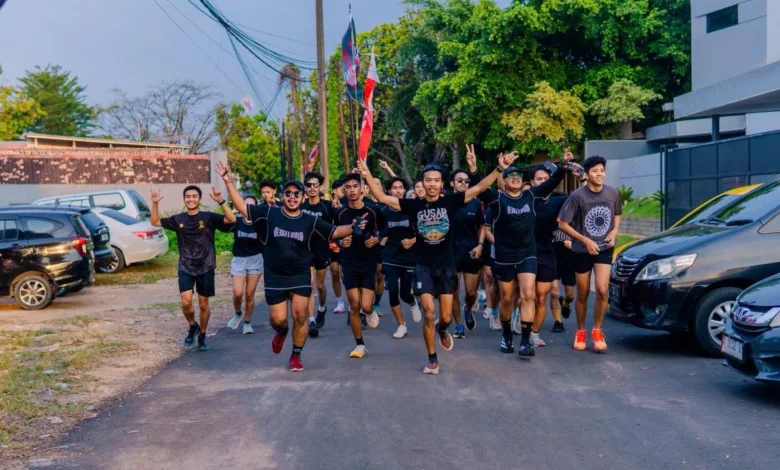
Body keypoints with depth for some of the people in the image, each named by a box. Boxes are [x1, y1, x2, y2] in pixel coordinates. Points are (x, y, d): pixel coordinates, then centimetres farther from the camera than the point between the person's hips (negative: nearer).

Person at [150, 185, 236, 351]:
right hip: (185, 268, 2)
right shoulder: (178, 219, 2)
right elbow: (155, 222, 9)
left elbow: (231, 219, -20)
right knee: (186, 302, -12)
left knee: (203, 304, 8)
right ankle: (192, 327, 18)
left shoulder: (208, 217, -8)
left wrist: (221, 201, -32)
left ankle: (202, 336, 26)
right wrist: (155, 203, -6)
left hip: (205, 268, -1)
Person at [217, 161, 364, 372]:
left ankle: (296, 356, 17)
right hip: (275, 278, 0)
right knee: (278, 319, 1)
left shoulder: (311, 221, -4)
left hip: (301, 276, 0)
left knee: (300, 317, -1)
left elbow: (334, 232, 0)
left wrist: (354, 226, -16)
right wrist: (229, 181, -10)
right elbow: (242, 207, -3)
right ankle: (281, 332, 39)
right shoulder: (269, 213, -6)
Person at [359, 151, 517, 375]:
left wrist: (499, 168, -22)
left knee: (446, 317, 4)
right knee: (429, 313, -6)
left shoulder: (450, 201, -5)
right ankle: (432, 358, 12)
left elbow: (479, 188, -11)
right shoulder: (414, 205, -3)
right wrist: (367, 175, -17)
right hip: (424, 266, 0)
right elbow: (382, 198, -5)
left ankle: (442, 330, 43)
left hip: (446, 265, 0)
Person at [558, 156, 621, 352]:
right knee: (583, 294, 7)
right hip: (582, 250, -2)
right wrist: (586, 240, -16)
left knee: (602, 290, -14)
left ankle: (597, 330, 5)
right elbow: (562, 225, -12)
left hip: (605, 249, 2)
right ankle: (580, 332, 27)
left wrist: (615, 231, -5)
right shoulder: (577, 196, -15)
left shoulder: (613, 193, -3)